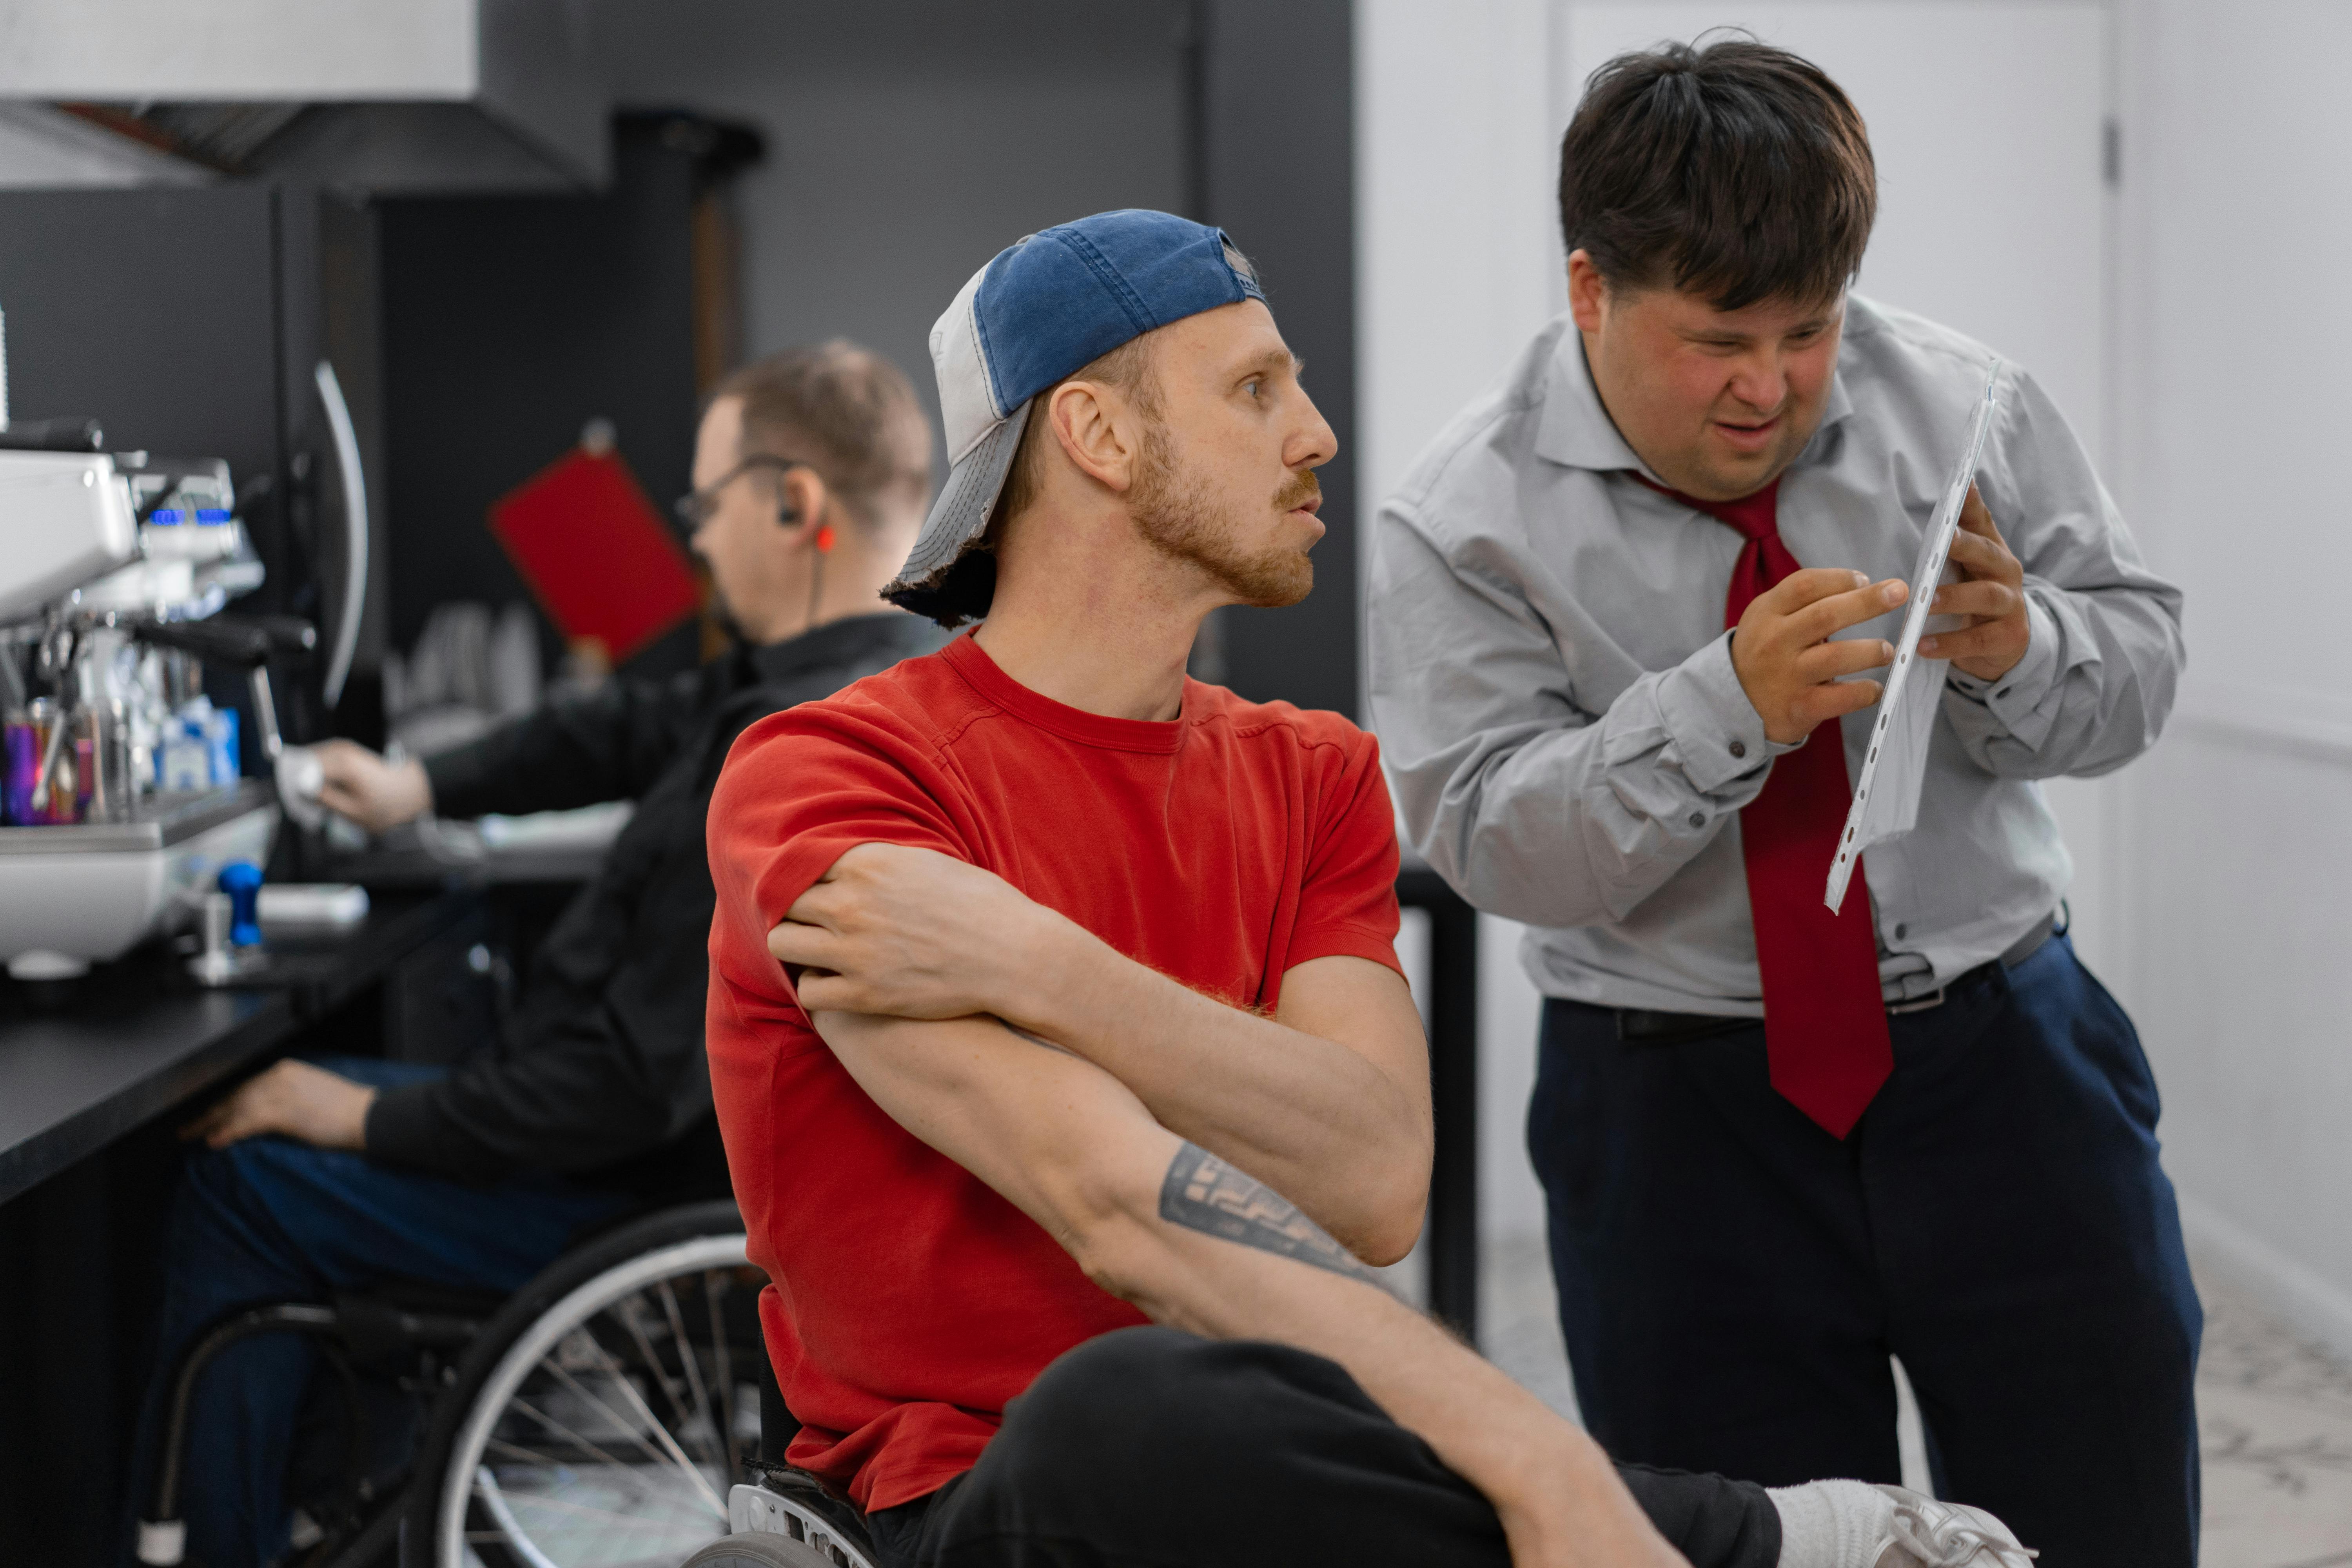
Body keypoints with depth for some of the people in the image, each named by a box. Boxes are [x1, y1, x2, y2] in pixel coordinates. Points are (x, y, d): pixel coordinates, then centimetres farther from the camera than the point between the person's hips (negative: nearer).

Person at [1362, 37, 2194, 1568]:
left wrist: (2018, 652, -20)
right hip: (1679, 1102, -2)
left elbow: (2141, 666, 4)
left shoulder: (1969, 407, -2)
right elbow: (1500, 846, -15)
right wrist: (1728, 706, -30)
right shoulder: (1469, 524, -9)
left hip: (2000, 1054, 2)